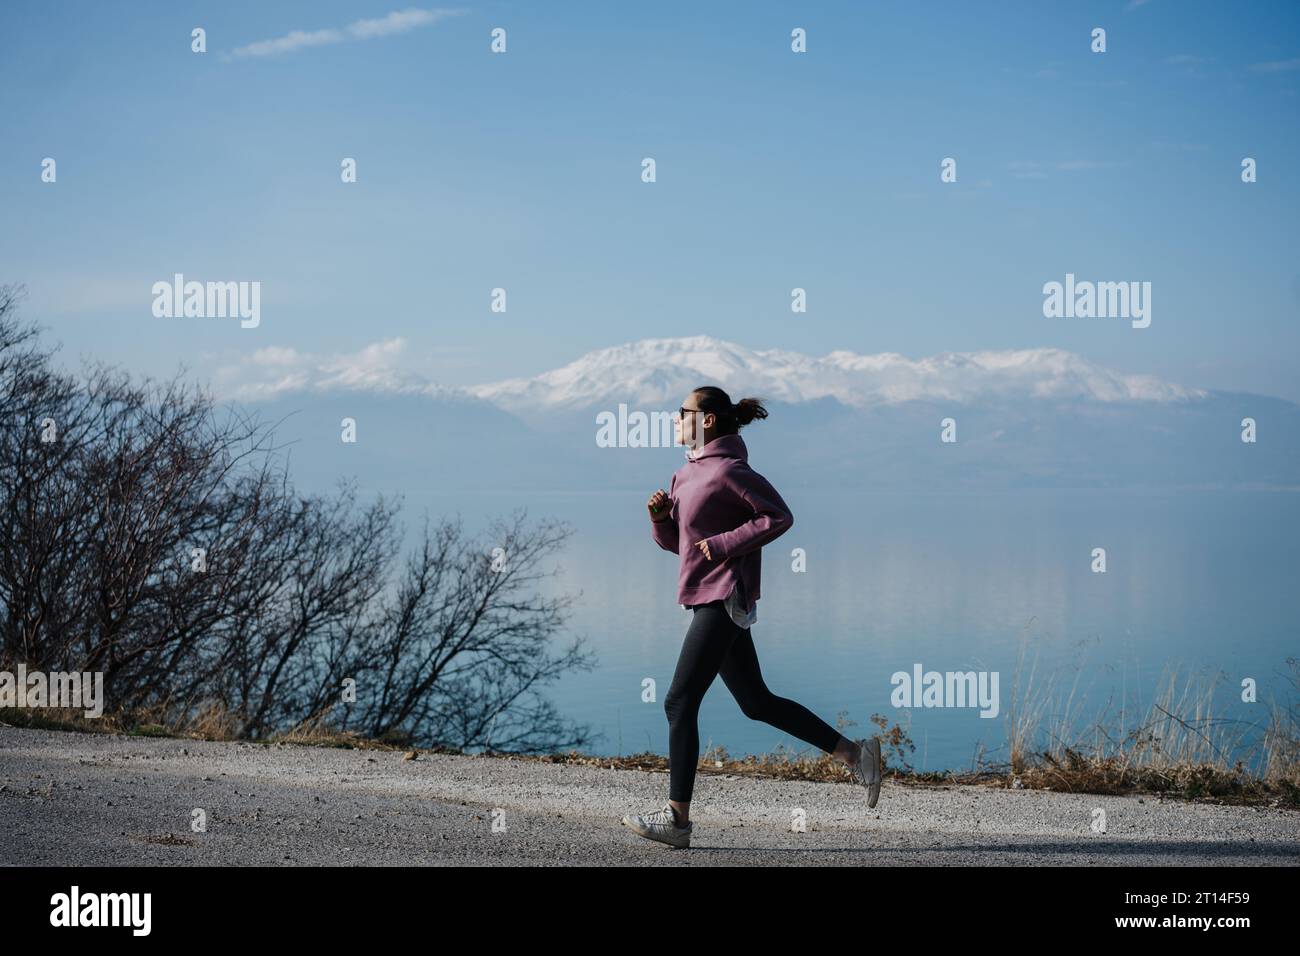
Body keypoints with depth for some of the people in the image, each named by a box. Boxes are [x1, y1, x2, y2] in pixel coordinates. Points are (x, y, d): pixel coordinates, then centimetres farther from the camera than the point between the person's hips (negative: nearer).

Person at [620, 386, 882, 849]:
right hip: (710, 598, 10)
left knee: (679, 702, -8)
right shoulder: (687, 474, 15)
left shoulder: (728, 469, -13)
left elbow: (779, 517, -15)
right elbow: (673, 540, 20)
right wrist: (660, 515, 0)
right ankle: (854, 753, 18)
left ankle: (676, 818, -4)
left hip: (723, 599, -10)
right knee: (757, 702, 13)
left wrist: (722, 543, -18)